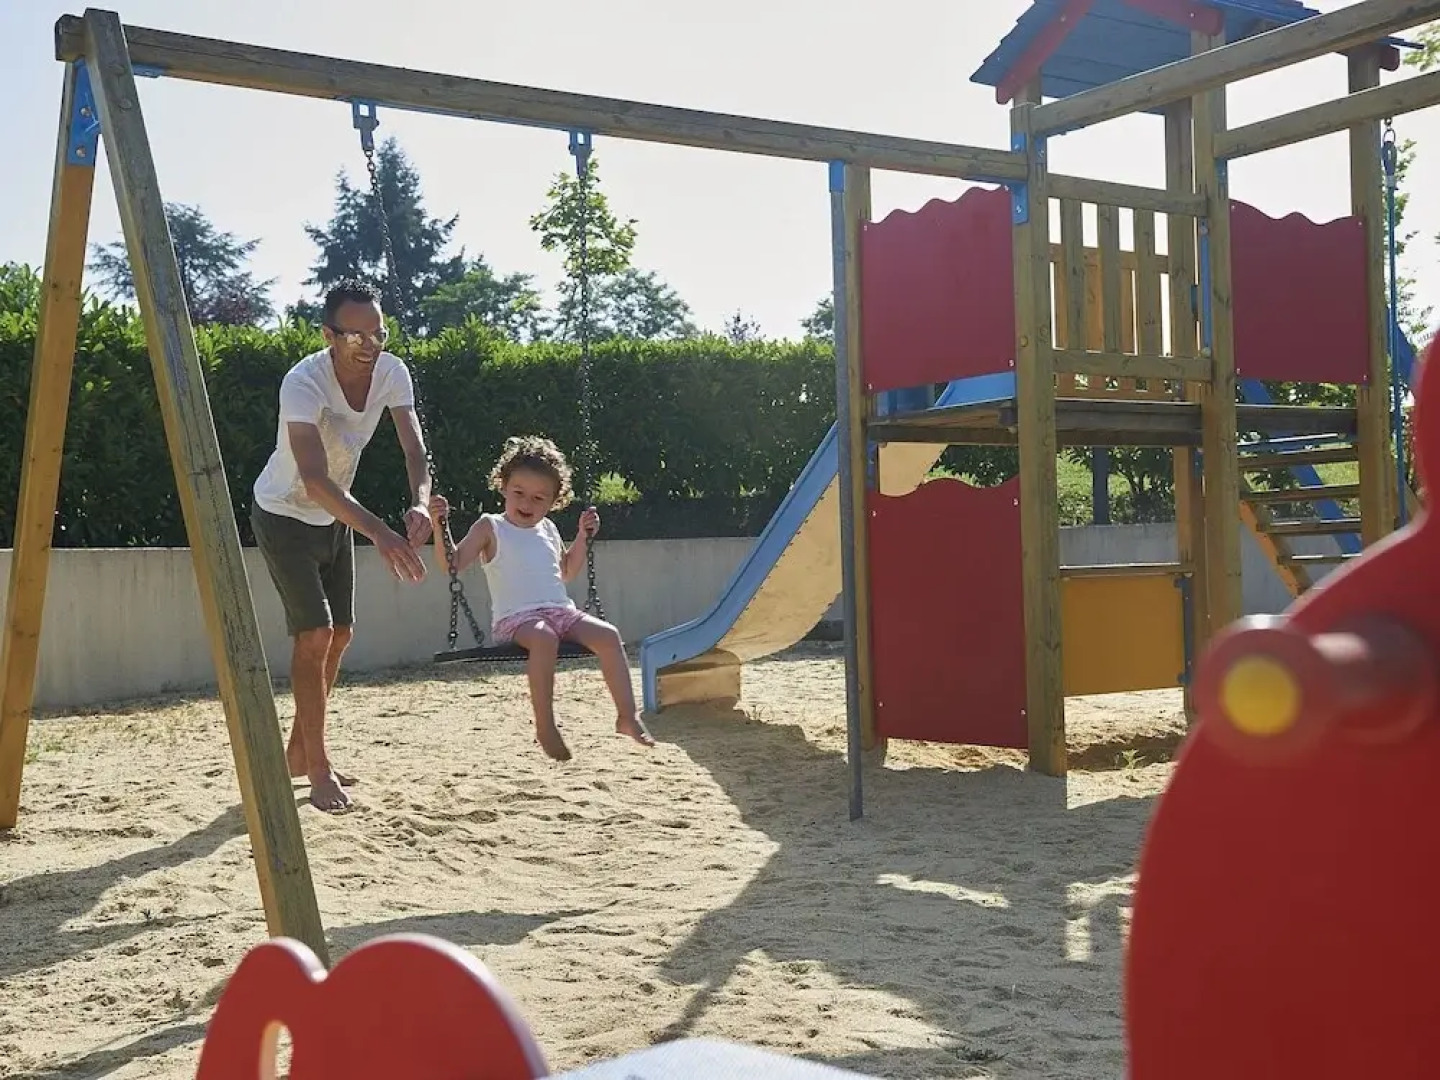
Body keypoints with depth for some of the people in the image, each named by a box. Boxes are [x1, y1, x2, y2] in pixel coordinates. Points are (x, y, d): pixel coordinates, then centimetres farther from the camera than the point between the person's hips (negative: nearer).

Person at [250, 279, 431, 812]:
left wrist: (419, 504, -40)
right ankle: (319, 770, -3)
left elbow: (415, 451, -18)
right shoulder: (303, 383, -33)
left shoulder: (392, 372, -15)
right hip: (284, 515, -7)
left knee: (340, 633, 12)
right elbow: (315, 479, -43)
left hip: (335, 517, 7)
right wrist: (380, 533, -53)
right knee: (315, 633, -13)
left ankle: (299, 751, 28)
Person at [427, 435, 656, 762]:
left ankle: (628, 715, -17)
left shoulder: (548, 529, 21)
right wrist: (439, 527, -17)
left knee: (608, 635, -19)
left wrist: (583, 537, 25)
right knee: (543, 638, -40)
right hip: (515, 618, -6)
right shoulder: (490, 527, 6)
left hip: (562, 612, 6)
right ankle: (545, 725, -32)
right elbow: (452, 564, -3)